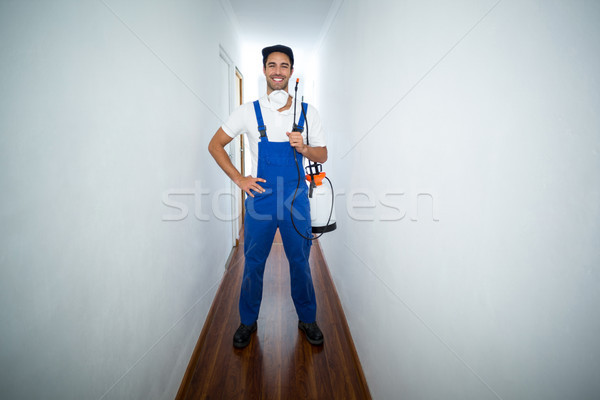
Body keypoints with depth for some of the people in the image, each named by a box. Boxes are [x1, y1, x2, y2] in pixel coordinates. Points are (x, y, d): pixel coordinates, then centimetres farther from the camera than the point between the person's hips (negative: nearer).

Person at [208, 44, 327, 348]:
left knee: (300, 263, 12)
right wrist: (238, 179, -4)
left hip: (296, 198, 1)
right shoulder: (248, 112, -1)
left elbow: (323, 155, 7)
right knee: (253, 264, 11)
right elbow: (215, 144, 5)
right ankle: (248, 322, 32)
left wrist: (303, 147, -15)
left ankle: (307, 319, 33)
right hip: (259, 197, 0)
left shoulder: (308, 113, 2)